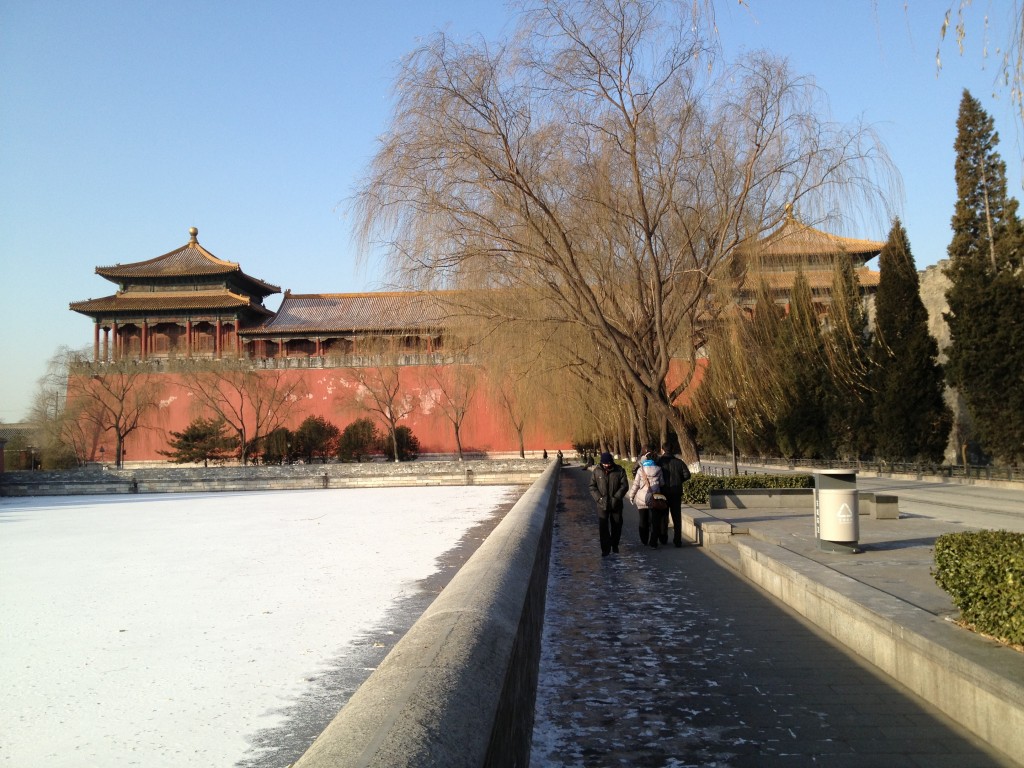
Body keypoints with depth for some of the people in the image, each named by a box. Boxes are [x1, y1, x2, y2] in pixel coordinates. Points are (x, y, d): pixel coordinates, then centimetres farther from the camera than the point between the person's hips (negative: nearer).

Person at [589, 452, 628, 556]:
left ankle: (615, 546, 29)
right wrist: (599, 498, -14)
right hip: (602, 505, 0)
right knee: (602, 527, -5)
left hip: (616, 504, 0)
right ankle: (605, 548, 2)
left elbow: (624, 485, -5)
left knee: (617, 526, 11)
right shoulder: (596, 471, -2)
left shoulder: (619, 470, -4)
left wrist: (616, 498, -15)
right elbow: (592, 487, -1)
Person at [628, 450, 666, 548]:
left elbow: (635, 484, -5)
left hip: (642, 499, 0)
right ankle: (653, 543, 1)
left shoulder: (641, 470, -8)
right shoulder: (658, 470, -3)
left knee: (643, 520, 16)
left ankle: (644, 540, 27)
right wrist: (662, 495, 21)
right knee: (654, 521, 5)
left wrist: (631, 496, 5)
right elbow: (662, 484, 5)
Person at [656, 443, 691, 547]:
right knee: (677, 517, 6)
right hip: (676, 492, 2)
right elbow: (687, 475, -3)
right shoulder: (679, 462, 1)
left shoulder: (659, 461, -7)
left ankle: (663, 538, 19)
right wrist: (678, 481, 10)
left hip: (663, 491, -1)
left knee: (663, 516, 13)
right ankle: (677, 540, 3)